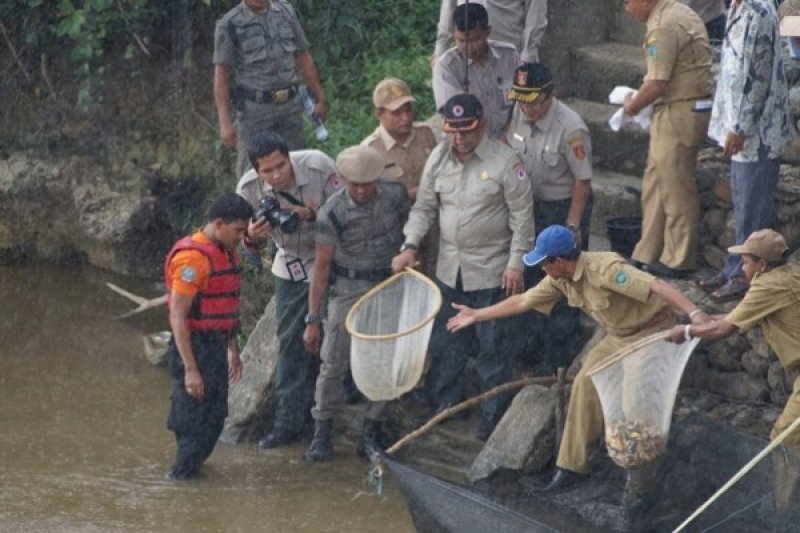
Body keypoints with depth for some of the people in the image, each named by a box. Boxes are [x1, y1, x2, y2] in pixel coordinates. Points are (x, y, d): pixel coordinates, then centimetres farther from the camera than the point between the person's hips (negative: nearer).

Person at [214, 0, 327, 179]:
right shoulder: (229, 25, -8)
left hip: (290, 105, 4)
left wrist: (320, 98, 15)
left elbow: (303, 59, 14)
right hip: (254, 109, -4)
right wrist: (225, 123, -13)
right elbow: (221, 76, -8)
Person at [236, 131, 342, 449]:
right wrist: (252, 239, -32)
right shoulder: (249, 189, -18)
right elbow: (251, 245, -6)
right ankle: (288, 420, 7)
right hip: (291, 266, 3)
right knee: (290, 342, 2)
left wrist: (314, 214, -37)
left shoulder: (318, 166, -27)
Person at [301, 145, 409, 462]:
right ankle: (321, 434, 6)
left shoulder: (395, 195, -9)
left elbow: (409, 228, 12)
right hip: (348, 290, -2)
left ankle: (370, 436, 13)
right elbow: (322, 265, -12)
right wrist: (313, 319, -12)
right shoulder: (333, 212, -16)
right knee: (334, 364, -6)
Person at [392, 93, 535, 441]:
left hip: (491, 270, -5)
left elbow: (522, 217, -11)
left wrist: (516, 264, -13)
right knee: (445, 341, 14)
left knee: (491, 345, 3)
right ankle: (442, 403, 29)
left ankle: (494, 413, 15)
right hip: (449, 268, 5)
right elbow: (424, 207, 8)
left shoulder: (504, 161, -15)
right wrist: (410, 246, -5)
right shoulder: (439, 158, 1)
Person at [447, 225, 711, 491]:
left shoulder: (605, 269, -30)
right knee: (586, 386, 1)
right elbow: (522, 301, 12)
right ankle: (571, 467, 7)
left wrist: (694, 313, -52)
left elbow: (656, 286, -39)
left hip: (650, 332, -9)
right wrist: (476, 316, 18)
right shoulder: (561, 280, -2)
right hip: (617, 337, 9)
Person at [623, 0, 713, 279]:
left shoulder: (664, 27, -19)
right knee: (654, 183, 15)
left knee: (675, 186, -2)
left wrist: (633, 105, -4)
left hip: (678, 113, -10)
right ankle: (646, 255, 22)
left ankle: (679, 261, 6)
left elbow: (657, 85, -21)